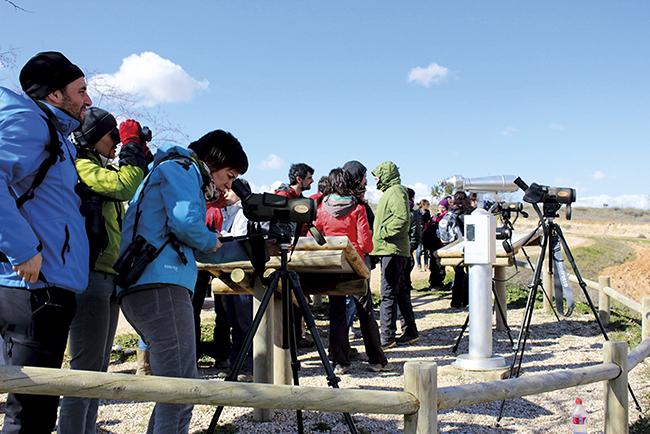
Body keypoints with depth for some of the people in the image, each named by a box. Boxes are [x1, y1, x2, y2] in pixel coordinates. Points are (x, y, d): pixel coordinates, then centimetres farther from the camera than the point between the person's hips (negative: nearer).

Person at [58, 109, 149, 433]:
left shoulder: (100, 170, 24)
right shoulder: (80, 166, -5)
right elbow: (125, 186, -18)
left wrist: (143, 157, 17)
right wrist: (133, 146, -6)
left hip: (108, 278, 10)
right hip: (91, 276, -10)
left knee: (98, 369, 11)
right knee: (86, 368, -11)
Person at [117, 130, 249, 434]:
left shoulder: (188, 180, 33)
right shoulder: (180, 168, 3)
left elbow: (203, 254, 34)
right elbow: (185, 223, -15)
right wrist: (212, 241, 5)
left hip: (141, 288, 11)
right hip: (159, 286, -11)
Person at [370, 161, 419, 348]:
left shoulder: (396, 191, -10)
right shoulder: (390, 192, 22)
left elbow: (402, 218, -23)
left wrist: (384, 232, -17)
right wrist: (381, 233, 16)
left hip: (392, 250, -11)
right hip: (391, 250, 11)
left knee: (388, 294, -10)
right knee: (400, 292, 14)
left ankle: (387, 337, -8)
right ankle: (410, 332, 21)